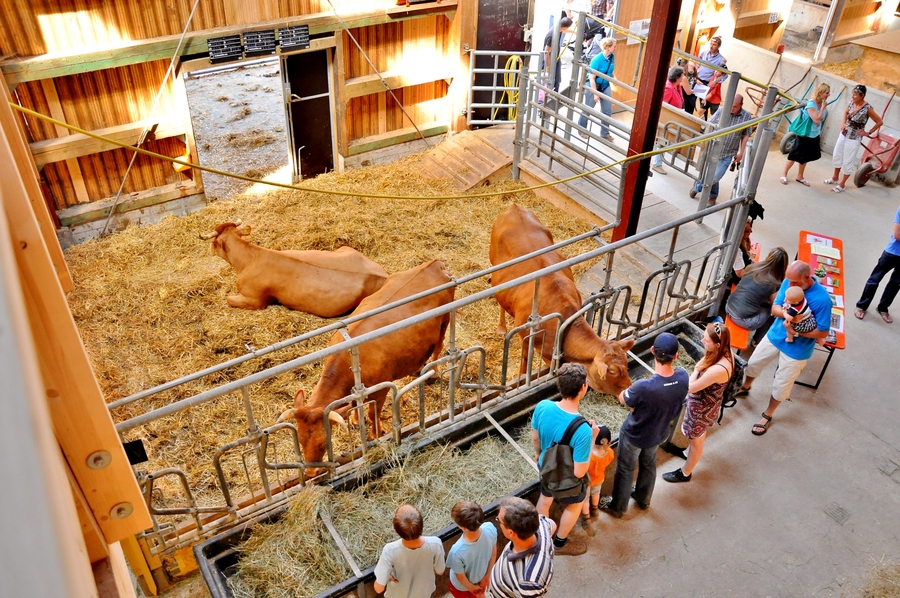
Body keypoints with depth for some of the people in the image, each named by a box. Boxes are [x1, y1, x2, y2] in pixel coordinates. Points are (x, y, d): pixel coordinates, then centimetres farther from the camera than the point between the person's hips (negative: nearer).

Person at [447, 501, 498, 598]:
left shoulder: (457, 551, -46)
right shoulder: (490, 528, -34)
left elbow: (460, 577, -24)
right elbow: (494, 554, -13)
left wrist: (470, 587, -3)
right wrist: (487, 575, 3)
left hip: (462, 586, -3)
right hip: (482, 577, 3)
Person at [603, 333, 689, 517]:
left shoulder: (644, 387, -42)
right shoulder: (683, 377, -27)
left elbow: (624, 400, -20)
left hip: (634, 435, -5)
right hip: (659, 433, 5)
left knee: (625, 469, 21)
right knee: (648, 464, 32)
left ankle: (618, 507, 44)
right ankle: (643, 499, 57)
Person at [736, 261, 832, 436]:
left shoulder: (822, 299, -29)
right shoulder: (788, 282, -14)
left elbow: (823, 332, -21)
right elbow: (775, 308, -8)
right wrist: (786, 313, -29)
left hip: (797, 348, -5)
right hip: (775, 335, 5)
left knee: (781, 385, 12)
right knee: (754, 362, 23)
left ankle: (767, 415, 36)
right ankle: (745, 387, 54)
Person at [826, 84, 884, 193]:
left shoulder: (867, 108, -21)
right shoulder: (851, 103, -5)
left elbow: (879, 122, -11)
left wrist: (868, 133, -8)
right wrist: (844, 123, 7)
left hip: (854, 139, -6)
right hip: (844, 134, 6)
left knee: (848, 161, 4)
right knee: (837, 156, 17)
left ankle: (842, 184, 18)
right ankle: (835, 178, 37)